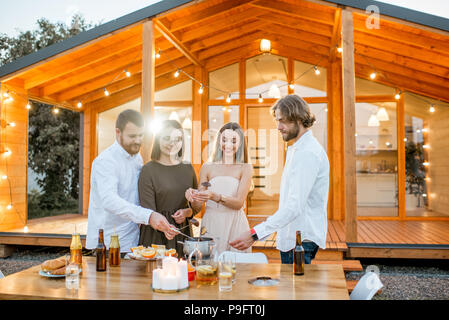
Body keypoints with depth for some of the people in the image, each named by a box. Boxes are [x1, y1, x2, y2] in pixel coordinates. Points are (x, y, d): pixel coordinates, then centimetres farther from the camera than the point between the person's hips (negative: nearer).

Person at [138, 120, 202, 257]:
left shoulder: (188, 168, 8)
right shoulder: (149, 169, -6)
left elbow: (198, 206, 15)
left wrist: (188, 212, -7)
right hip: (156, 236, -4)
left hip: (184, 233, 4)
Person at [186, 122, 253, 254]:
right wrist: (193, 196, -17)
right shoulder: (207, 167, 6)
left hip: (235, 224, -1)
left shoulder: (245, 168, 0)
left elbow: (239, 203, -9)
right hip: (211, 224, 1)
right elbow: (199, 204, 5)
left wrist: (215, 197, -24)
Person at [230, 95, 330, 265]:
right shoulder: (294, 149, 15)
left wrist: (255, 233, -31)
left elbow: (294, 206, -27)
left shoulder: (309, 153, -18)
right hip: (289, 238, 9)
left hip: (302, 239, -9)